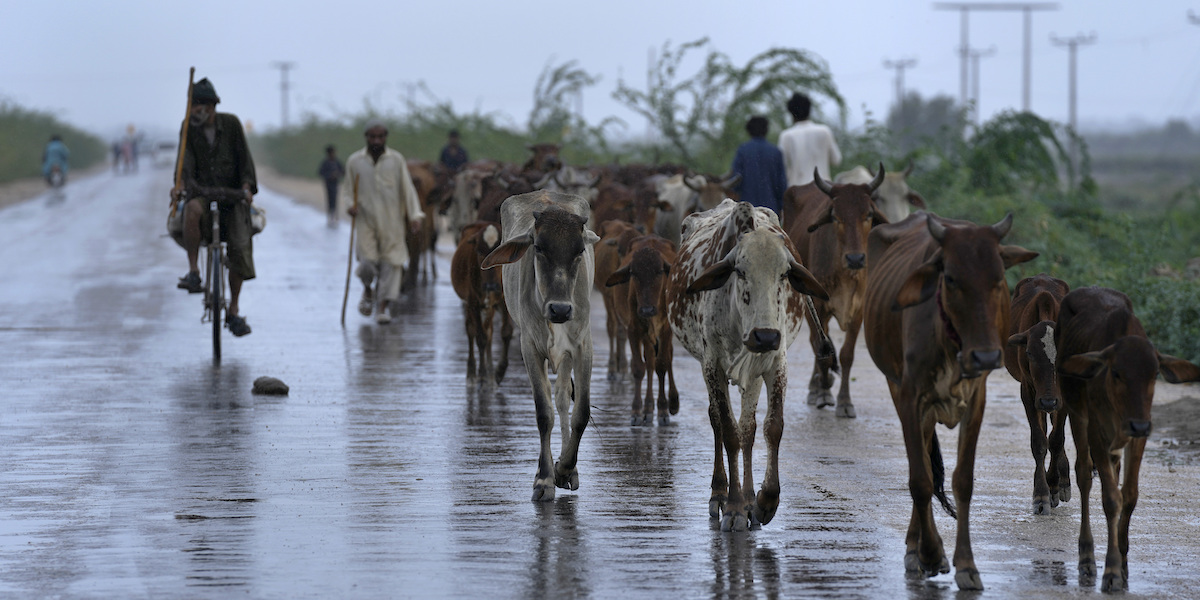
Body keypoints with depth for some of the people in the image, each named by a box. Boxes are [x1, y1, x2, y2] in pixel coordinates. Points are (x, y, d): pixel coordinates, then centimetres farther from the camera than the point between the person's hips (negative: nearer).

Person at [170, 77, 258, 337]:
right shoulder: (189, 127, 0)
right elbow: (186, 160, -11)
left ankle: (233, 311, 3)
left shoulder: (231, 123, -1)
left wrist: (247, 185, -17)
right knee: (192, 210, -38)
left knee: (240, 248, -12)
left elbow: (244, 157, -1)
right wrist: (180, 184, -30)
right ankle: (193, 272, -31)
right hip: (202, 192, 0)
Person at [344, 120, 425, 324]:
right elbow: (347, 189, 14)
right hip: (365, 221, 0)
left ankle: (382, 307, 4)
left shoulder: (396, 160, 3)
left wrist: (414, 216, -4)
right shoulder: (354, 161, 4)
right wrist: (350, 205, -7)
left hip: (391, 222, 1)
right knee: (367, 262, -11)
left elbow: (407, 189, 4)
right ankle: (367, 291, 22)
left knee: (391, 262, -4)